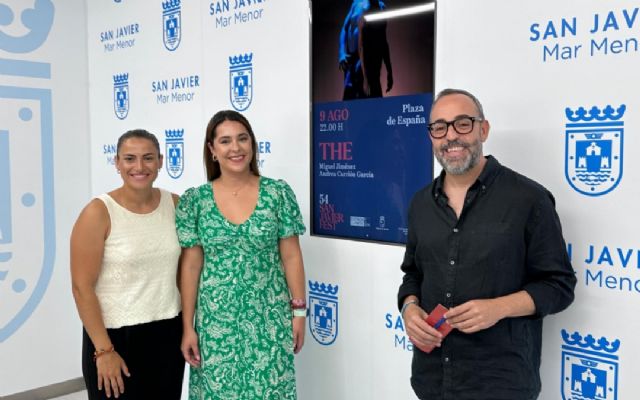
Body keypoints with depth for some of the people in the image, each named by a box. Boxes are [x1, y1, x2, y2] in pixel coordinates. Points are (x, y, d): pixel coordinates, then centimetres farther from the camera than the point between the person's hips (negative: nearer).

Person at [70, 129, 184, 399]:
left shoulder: (175, 204, -1)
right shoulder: (98, 213, -12)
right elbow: (82, 287, -12)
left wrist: (189, 328, 7)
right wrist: (104, 350, -13)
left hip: (169, 333, 4)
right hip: (117, 336, -4)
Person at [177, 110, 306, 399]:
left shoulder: (278, 193, -4)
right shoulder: (195, 200, -3)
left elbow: (291, 256, 0)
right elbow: (190, 266, -1)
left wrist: (299, 310, -1)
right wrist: (187, 327, -1)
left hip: (269, 318, 0)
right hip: (215, 320, 1)